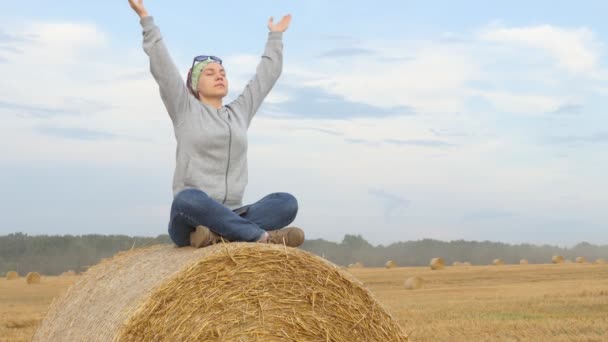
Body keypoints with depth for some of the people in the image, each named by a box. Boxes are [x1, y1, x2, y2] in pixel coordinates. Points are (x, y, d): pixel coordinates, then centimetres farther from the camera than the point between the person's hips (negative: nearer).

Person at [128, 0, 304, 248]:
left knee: (287, 203, -21)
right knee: (189, 199, -41)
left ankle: (219, 235, -37)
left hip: (230, 217, 4)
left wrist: (275, 36, 36)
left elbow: (267, 74, 27)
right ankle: (261, 236, -42)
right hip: (190, 223, -4)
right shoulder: (185, 110, 7)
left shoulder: (239, 112, 19)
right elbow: (162, 66, 0)